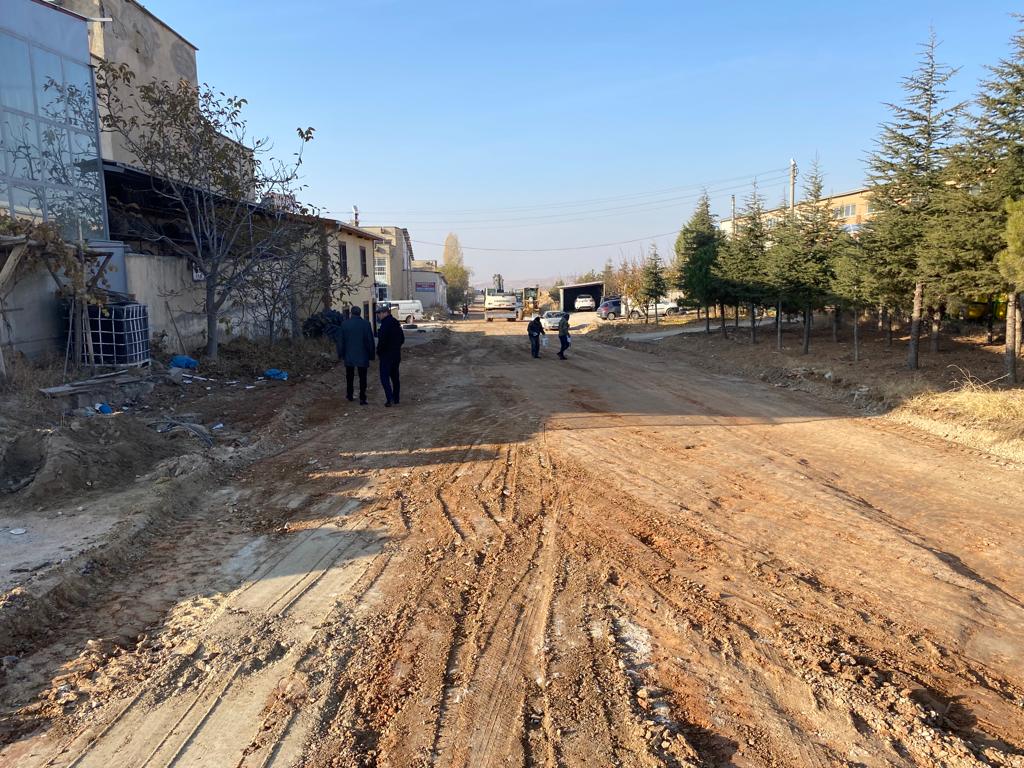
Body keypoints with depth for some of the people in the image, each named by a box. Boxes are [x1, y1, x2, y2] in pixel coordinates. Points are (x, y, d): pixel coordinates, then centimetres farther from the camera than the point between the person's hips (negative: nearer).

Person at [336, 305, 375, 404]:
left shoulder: (344, 324, -4)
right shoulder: (366, 324, -7)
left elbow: (340, 341, 0)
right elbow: (370, 340, -4)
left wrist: (340, 354, 9)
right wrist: (371, 355, 3)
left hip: (349, 356, 1)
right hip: (362, 356, -1)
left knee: (349, 377, 18)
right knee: (362, 378, 3)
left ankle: (349, 395, 26)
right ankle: (362, 398, -1)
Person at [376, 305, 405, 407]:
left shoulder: (385, 325, -17)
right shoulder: (396, 323, 11)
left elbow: (382, 341, -21)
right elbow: (402, 339, 17)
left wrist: (378, 352, -9)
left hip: (386, 355, -8)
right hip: (397, 354, 9)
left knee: (384, 377, -5)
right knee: (395, 376, 15)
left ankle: (390, 399, -14)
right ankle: (396, 398, 19)